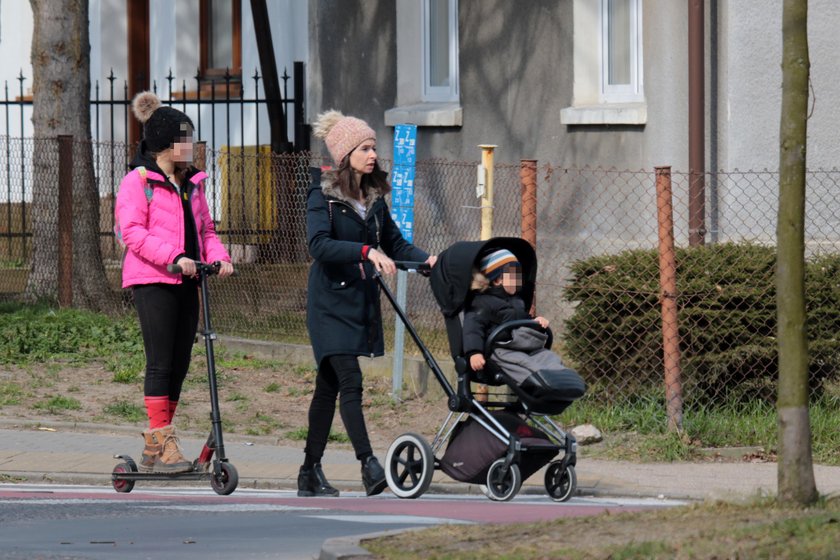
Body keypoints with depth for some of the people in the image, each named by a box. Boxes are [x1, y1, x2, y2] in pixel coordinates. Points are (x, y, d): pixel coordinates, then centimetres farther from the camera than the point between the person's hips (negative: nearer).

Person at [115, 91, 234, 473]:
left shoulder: (191, 183, 19)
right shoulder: (138, 181, -4)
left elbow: (205, 229, 22)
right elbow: (133, 232, -13)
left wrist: (219, 257, 1)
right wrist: (174, 256, -24)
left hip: (186, 282, 7)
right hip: (152, 281, -7)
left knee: (179, 363, 6)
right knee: (161, 362, -11)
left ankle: (155, 448, 11)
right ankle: (161, 444, -11)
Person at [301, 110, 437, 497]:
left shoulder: (373, 197, 12)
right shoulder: (323, 195, -9)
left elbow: (394, 243, 16)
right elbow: (318, 244, -23)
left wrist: (426, 260, -3)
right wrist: (366, 251, -34)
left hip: (362, 301, 7)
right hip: (331, 301, -7)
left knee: (329, 385, 10)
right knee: (350, 381, -16)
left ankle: (310, 473, 13)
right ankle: (368, 464, -20)